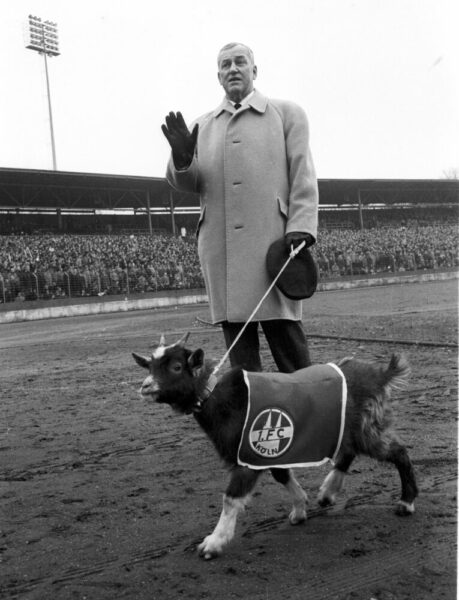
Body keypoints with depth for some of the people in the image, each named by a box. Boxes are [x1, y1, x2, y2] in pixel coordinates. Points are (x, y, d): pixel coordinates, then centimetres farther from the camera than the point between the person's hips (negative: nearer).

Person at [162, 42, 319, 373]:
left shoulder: (288, 114, 12)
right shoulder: (202, 125, 20)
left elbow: (303, 176, 3)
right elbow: (186, 184, 14)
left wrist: (301, 227, -11)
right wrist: (182, 157, -9)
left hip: (273, 241, -3)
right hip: (220, 246, 3)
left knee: (284, 330, -6)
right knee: (237, 335, 4)